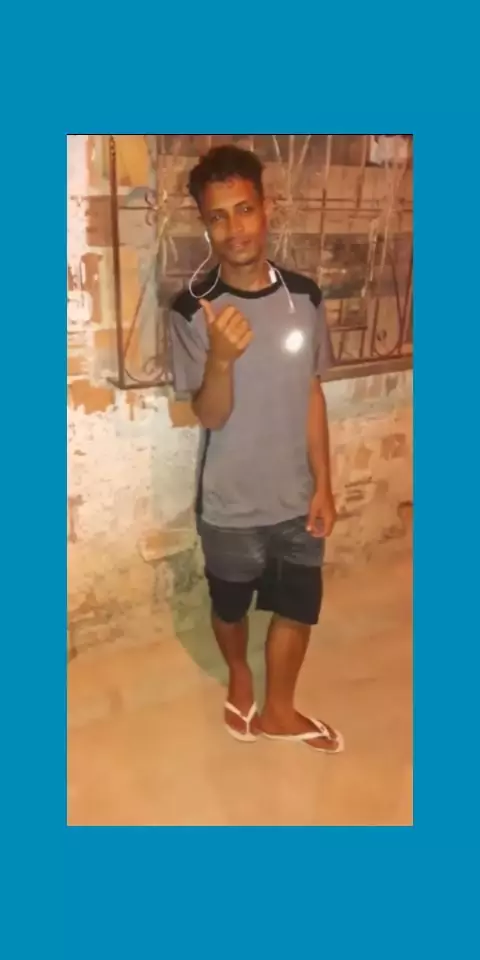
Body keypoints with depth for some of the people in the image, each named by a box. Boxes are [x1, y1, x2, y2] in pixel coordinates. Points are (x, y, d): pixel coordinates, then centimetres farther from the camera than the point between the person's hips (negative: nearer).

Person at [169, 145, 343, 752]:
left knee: (298, 606, 17)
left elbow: (312, 395, 1)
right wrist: (221, 358, -36)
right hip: (230, 503, -2)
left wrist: (323, 486, 1)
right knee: (231, 606, 20)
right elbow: (210, 416, -16)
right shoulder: (191, 310, -15)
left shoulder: (304, 296, -5)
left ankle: (278, 710, 41)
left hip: (296, 497, 3)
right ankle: (239, 677, 52)